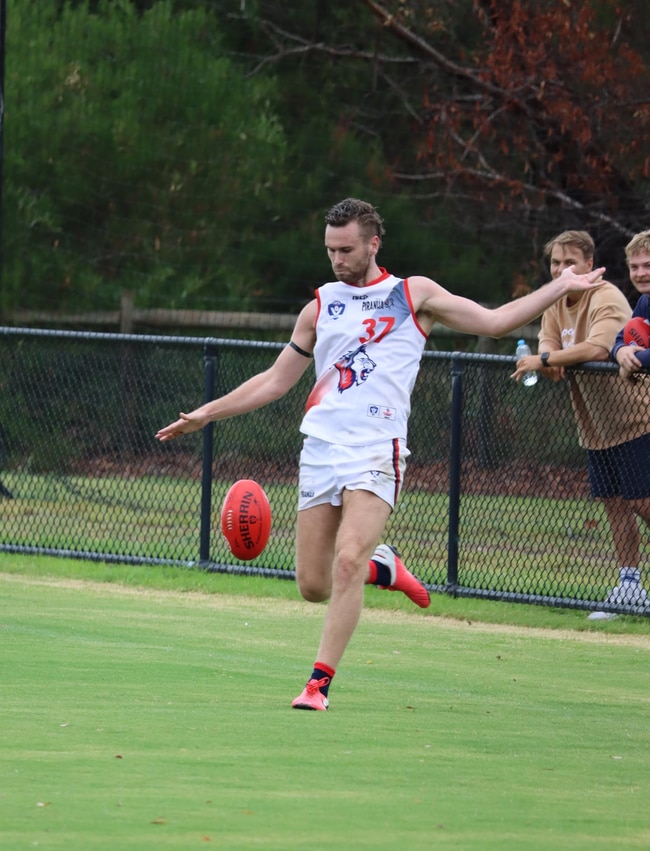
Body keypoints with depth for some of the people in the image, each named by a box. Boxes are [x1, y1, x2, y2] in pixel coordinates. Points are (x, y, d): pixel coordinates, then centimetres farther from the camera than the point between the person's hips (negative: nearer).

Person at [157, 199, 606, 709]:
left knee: (348, 562, -22)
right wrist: (206, 414, 19)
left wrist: (561, 287, 5)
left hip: (376, 452, -4)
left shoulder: (414, 294, 10)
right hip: (320, 451, 4)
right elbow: (275, 381, 23)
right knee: (314, 586, -2)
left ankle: (320, 682, -16)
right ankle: (382, 567, 29)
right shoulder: (320, 307, 17)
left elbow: (493, 322, 11)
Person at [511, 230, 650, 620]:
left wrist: (544, 360, -30)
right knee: (615, 504, 10)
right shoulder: (556, 303, 8)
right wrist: (548, 360, -22)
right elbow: (548, 345, 1)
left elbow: (598, 348, -33)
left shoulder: (606, 299, -18)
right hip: (597, 424, 8)